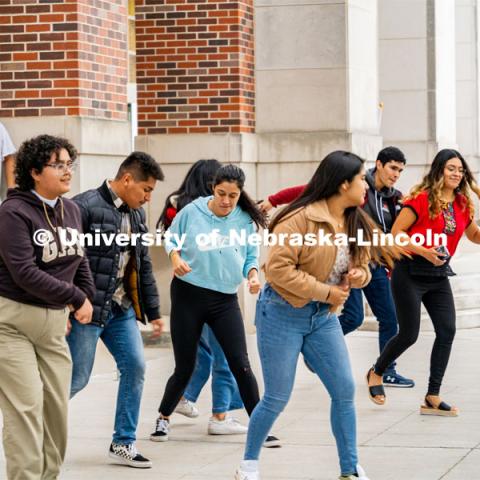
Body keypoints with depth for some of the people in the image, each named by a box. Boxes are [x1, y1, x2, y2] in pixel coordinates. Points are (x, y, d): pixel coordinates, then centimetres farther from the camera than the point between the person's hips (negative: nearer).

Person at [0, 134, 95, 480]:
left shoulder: (71, 210, 7)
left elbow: (79, 260, 19)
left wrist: (88, 298, 6)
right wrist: (77, 298, -17)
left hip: (54, 320, 7)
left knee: (57, 405, 7)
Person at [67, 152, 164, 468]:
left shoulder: (137, 214, 11)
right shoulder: (86, 206, -15)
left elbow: (144, 266, 18)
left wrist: (153, 311, 18)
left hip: (122, 308, 7)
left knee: (135, 366, 0)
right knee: (77, 378, -2)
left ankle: (124, 442, 10)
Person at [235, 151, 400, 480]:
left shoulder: (356, 223, 4)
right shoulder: (301, 219, -19)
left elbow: (362, 267, 16)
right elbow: (278, 268, -22)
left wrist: (358, 275, -9)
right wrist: (325, 291, -21)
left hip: (323, 317, 7)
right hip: (282, 314, -7)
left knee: (345, 391, 2)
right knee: (277, 398, 0)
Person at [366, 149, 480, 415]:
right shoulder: (422, 199, -12)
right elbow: (396, 232, -12)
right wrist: (423, 251, -25)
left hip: (439, 274, 6)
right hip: (411, 271, -6)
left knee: (447, 331, -5)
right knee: (409, 334, -3)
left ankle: (432, 399, 1)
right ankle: (376, 372, 27)